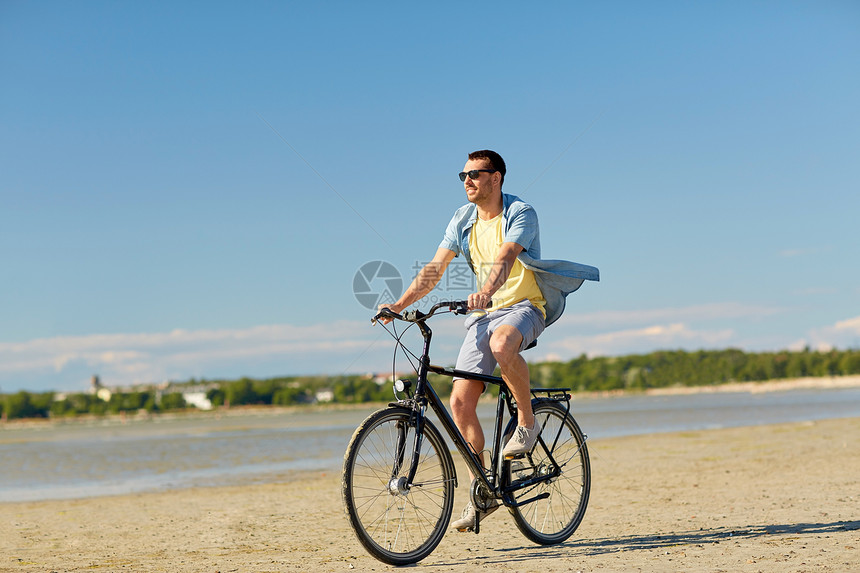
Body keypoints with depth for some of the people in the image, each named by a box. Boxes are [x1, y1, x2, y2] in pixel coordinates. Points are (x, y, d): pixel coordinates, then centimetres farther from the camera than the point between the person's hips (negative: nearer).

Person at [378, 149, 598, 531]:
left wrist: (486, 292, -48)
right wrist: (399, 304, -12)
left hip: (523, 306, -5)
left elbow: (505, 258, -29)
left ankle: (526, 422, -16)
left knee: (502, 345, -42)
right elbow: (435, 268, 2)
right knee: (460, 403, -7)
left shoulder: (519, 213, -11)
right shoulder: (463, 219, 7)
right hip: (485, 314, 6)